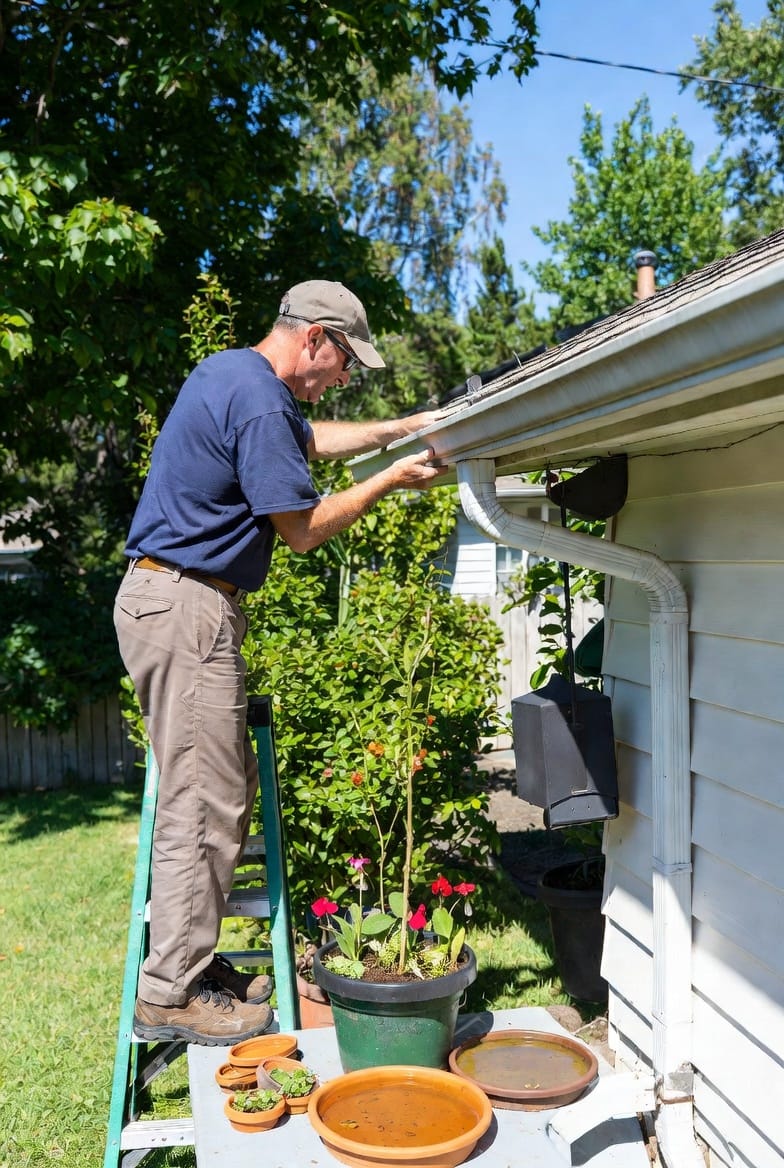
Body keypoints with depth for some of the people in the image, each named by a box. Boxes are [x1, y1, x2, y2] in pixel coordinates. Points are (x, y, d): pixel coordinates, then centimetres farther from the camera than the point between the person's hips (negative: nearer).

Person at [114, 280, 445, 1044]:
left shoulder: (229, 373, 17)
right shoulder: (259, 400, -16)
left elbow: (311, 438, 32)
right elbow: (303, 528, -13)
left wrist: (402, 428, 26)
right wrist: (391, 480, -3)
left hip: (169, 599, 11)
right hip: (185, 606, -11)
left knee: (227, 788, 14)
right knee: (203, 804, -6)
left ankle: (190, 960, 23)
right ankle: (169, 994, 3)